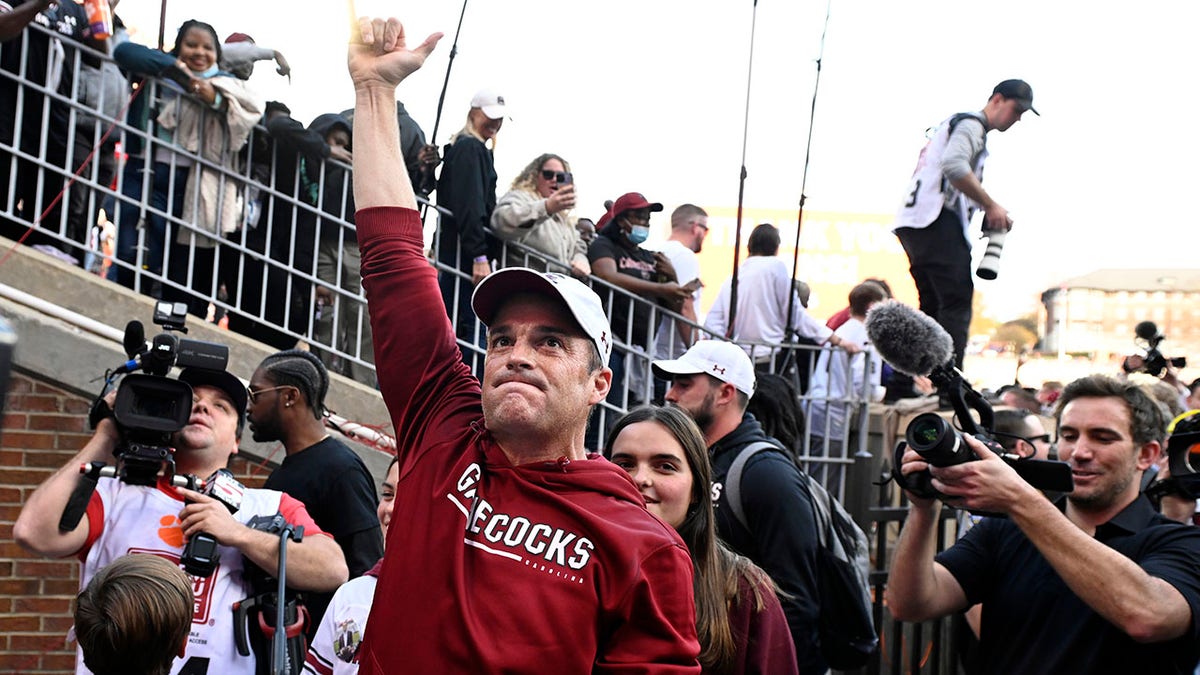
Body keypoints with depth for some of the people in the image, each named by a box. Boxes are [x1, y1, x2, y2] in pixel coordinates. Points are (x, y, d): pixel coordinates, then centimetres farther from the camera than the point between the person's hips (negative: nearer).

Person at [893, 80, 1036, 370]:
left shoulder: (954, 123, 30)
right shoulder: (971, 123, -2)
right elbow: (953, 166, -21)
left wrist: (988, 212, 14)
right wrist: (991, 206, -15)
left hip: (912, 221, 10)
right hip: (938, 222, -10)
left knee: (932, 307, 12)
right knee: (957, 302, -15)